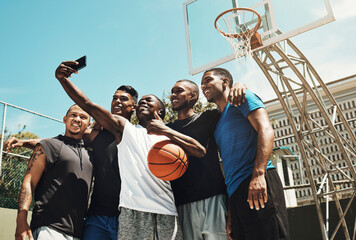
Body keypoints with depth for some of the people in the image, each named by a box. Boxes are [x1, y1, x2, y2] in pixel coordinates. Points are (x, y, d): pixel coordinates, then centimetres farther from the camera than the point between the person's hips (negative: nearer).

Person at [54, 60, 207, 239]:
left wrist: (165, 130, -4)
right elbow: (88, 105, 8)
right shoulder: (125, 128, 18)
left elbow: (200, 151, 2)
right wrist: (62, 78, -3)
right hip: (133, 211, -1)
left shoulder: (170, 135, 19)